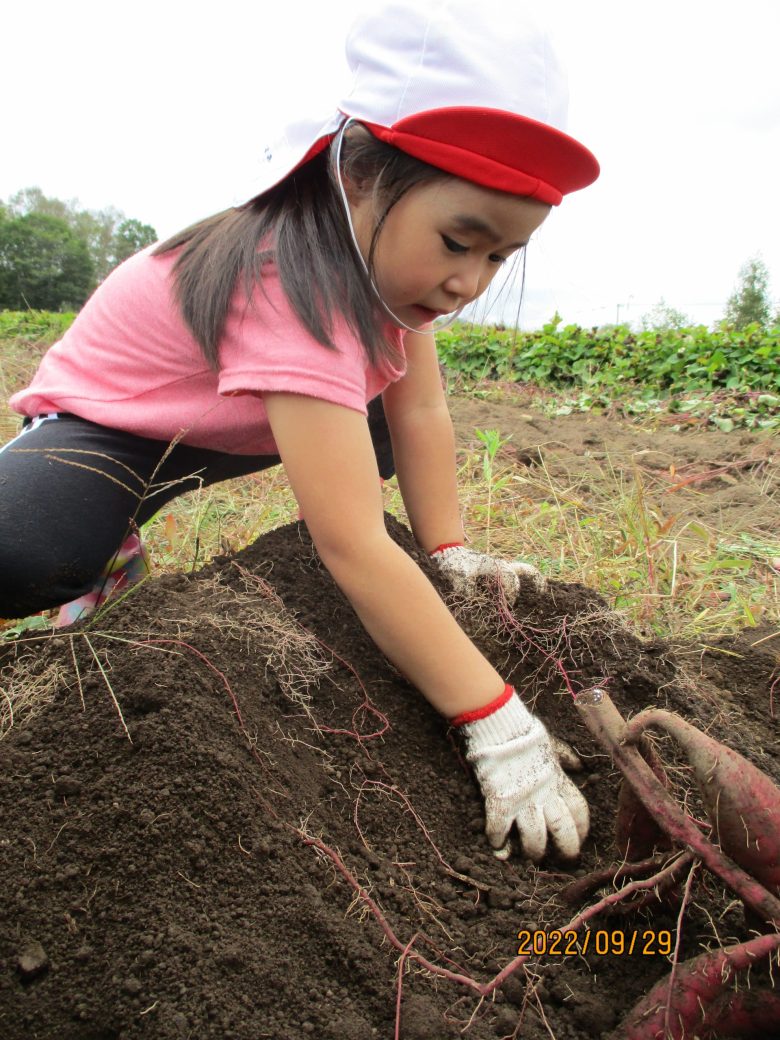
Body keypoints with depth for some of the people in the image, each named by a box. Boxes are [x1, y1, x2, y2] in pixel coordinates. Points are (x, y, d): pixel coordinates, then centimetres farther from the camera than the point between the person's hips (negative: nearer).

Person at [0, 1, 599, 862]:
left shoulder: (382, 244, -14)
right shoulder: (293, 284, -40)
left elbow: (419, 415, -10)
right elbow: (354, 550, -45)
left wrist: (450, 551, -17)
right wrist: (498, 726, -44)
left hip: (224, 431, 9)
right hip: (105, 422, -9)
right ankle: (107, 547, 0)